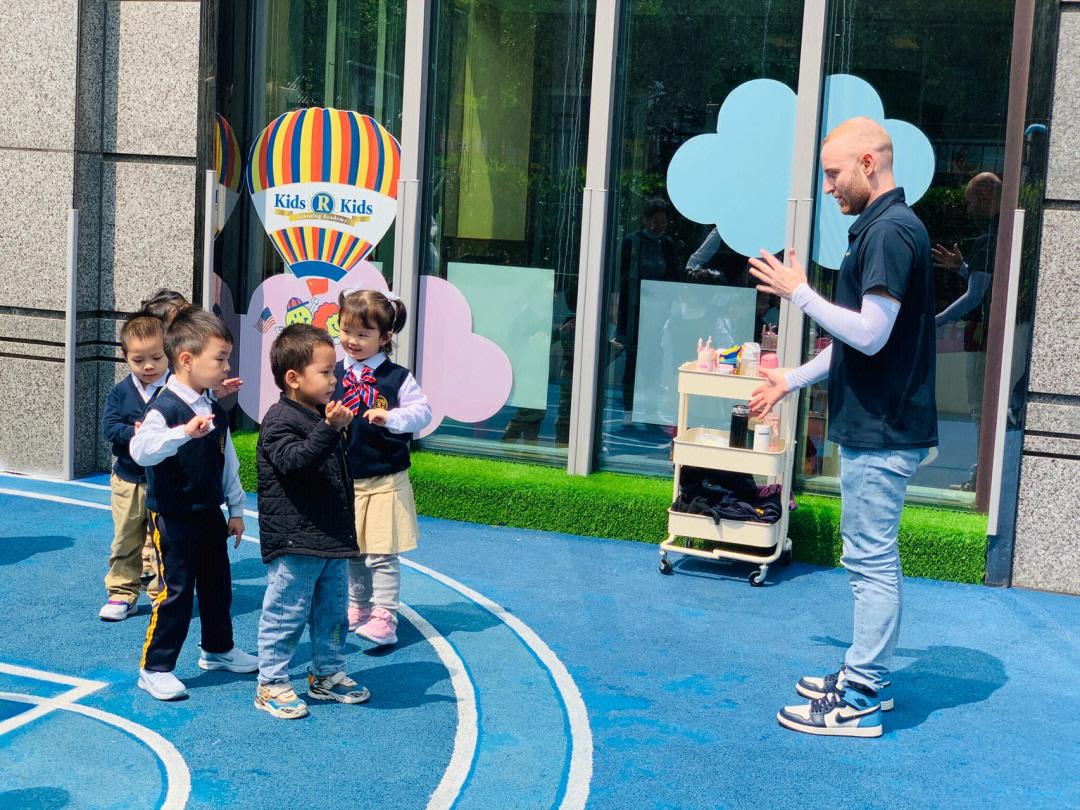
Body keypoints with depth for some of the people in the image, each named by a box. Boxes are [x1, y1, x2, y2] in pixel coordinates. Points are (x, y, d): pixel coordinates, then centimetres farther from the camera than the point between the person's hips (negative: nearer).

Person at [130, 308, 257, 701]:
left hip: (211, 515, 8)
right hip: (173, 518, -8)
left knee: (217, 584, 18)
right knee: (176, 590, -5)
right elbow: (140, 450, -35)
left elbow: (228, 463, 15)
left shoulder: (215, 411, 7)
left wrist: (236, 510, 16)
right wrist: (186, 431, -44)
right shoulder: (164, 409, -18)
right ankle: (155, 668, 7)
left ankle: (218, 649, 38)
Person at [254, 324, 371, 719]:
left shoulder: (322, 418, 14)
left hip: (332, 538, 9)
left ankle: (327, 674, 30)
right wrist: (329, 429, -40)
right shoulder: (280, 420, -13)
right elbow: (293, 462, -31)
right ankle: (271, 684, 9)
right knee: (286, 612, -2)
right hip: (294, 542, -9)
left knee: (332, 609, 17)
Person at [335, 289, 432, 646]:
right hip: (343, 480, 4)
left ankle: (384, 617, 4)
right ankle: (358, 607, 30)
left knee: (382, 554, -3)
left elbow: (423, 411, -7)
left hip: (385, 482, -4)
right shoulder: (335, 374, 3)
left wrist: (390, 417, -22)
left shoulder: (397, 378, -6)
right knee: (350, 551, 14)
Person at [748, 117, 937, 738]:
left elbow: (869, 334, -23)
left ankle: (859, 701, 4)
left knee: (871, 559, -4)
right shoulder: (883, 227, 16)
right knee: (875, 557, 16)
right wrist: (793, 379, 25)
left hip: (882, 431, -11)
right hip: (877, 427, 11)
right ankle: (869, 676, 27)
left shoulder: (891, 231, -18)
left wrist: (799, 292, -13)